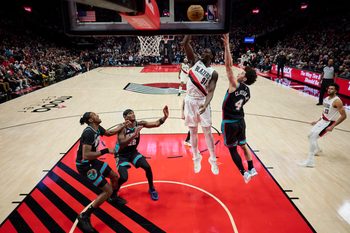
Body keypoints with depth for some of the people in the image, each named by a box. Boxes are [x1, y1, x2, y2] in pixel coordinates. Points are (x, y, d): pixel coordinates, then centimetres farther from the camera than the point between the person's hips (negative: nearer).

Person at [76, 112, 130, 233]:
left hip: (92, 161, 9)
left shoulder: (98, 128, 0)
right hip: (84, 165, -9)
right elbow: (86, 156, -34)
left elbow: (109, 133, 22)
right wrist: (106, 151, -28)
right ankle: (83, 217, 1)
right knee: (108, 190, -10)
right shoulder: (89, 132, -28)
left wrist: (123, 125, 18)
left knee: (114, 176, 20)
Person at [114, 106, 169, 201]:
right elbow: (122, 144, -37)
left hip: (133, 152, 4)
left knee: (147, 167, -12)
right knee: (124, 178, -17)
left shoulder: (139, 124, -12)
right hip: (122, 155, -4)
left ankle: (151, 189, 14)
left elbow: (156, 124, -17)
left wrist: (165, 117, -35)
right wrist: (134, 134, -48)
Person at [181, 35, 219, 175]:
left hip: (202, 101, -2)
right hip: (190, 100, 2)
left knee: (207, 132, 4)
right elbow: (185, 44, -7)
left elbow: (210, 91, -15)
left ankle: (213, 160, 19)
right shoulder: (195, 61, 3)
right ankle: (196, 158, 27)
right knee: (193, 131, 11)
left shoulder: (213, 73, -4)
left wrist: (205, 105, -32)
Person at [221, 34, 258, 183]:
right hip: (240, 121, 7)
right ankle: (251, 170, 36)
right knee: (243, 145, 24)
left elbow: (228, 65, -26)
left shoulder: (235, 85, -19)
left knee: (232, 149, 10)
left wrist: (227, 46, -26)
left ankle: (245, 173, 19)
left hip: (229, 123, -7)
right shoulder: (247, 91, 3)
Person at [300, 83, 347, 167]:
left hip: (329, 123, -9)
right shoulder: (326, 98, 6)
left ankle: (310, 161, -16)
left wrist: (332, 126, -26)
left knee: (313, 137, -20)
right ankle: (317, 150, 48)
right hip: (323, 120, 9)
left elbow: (343, 116, -22)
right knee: (310, 135, 19)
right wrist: (318, 121, 18)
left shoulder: (337, 101, -20)